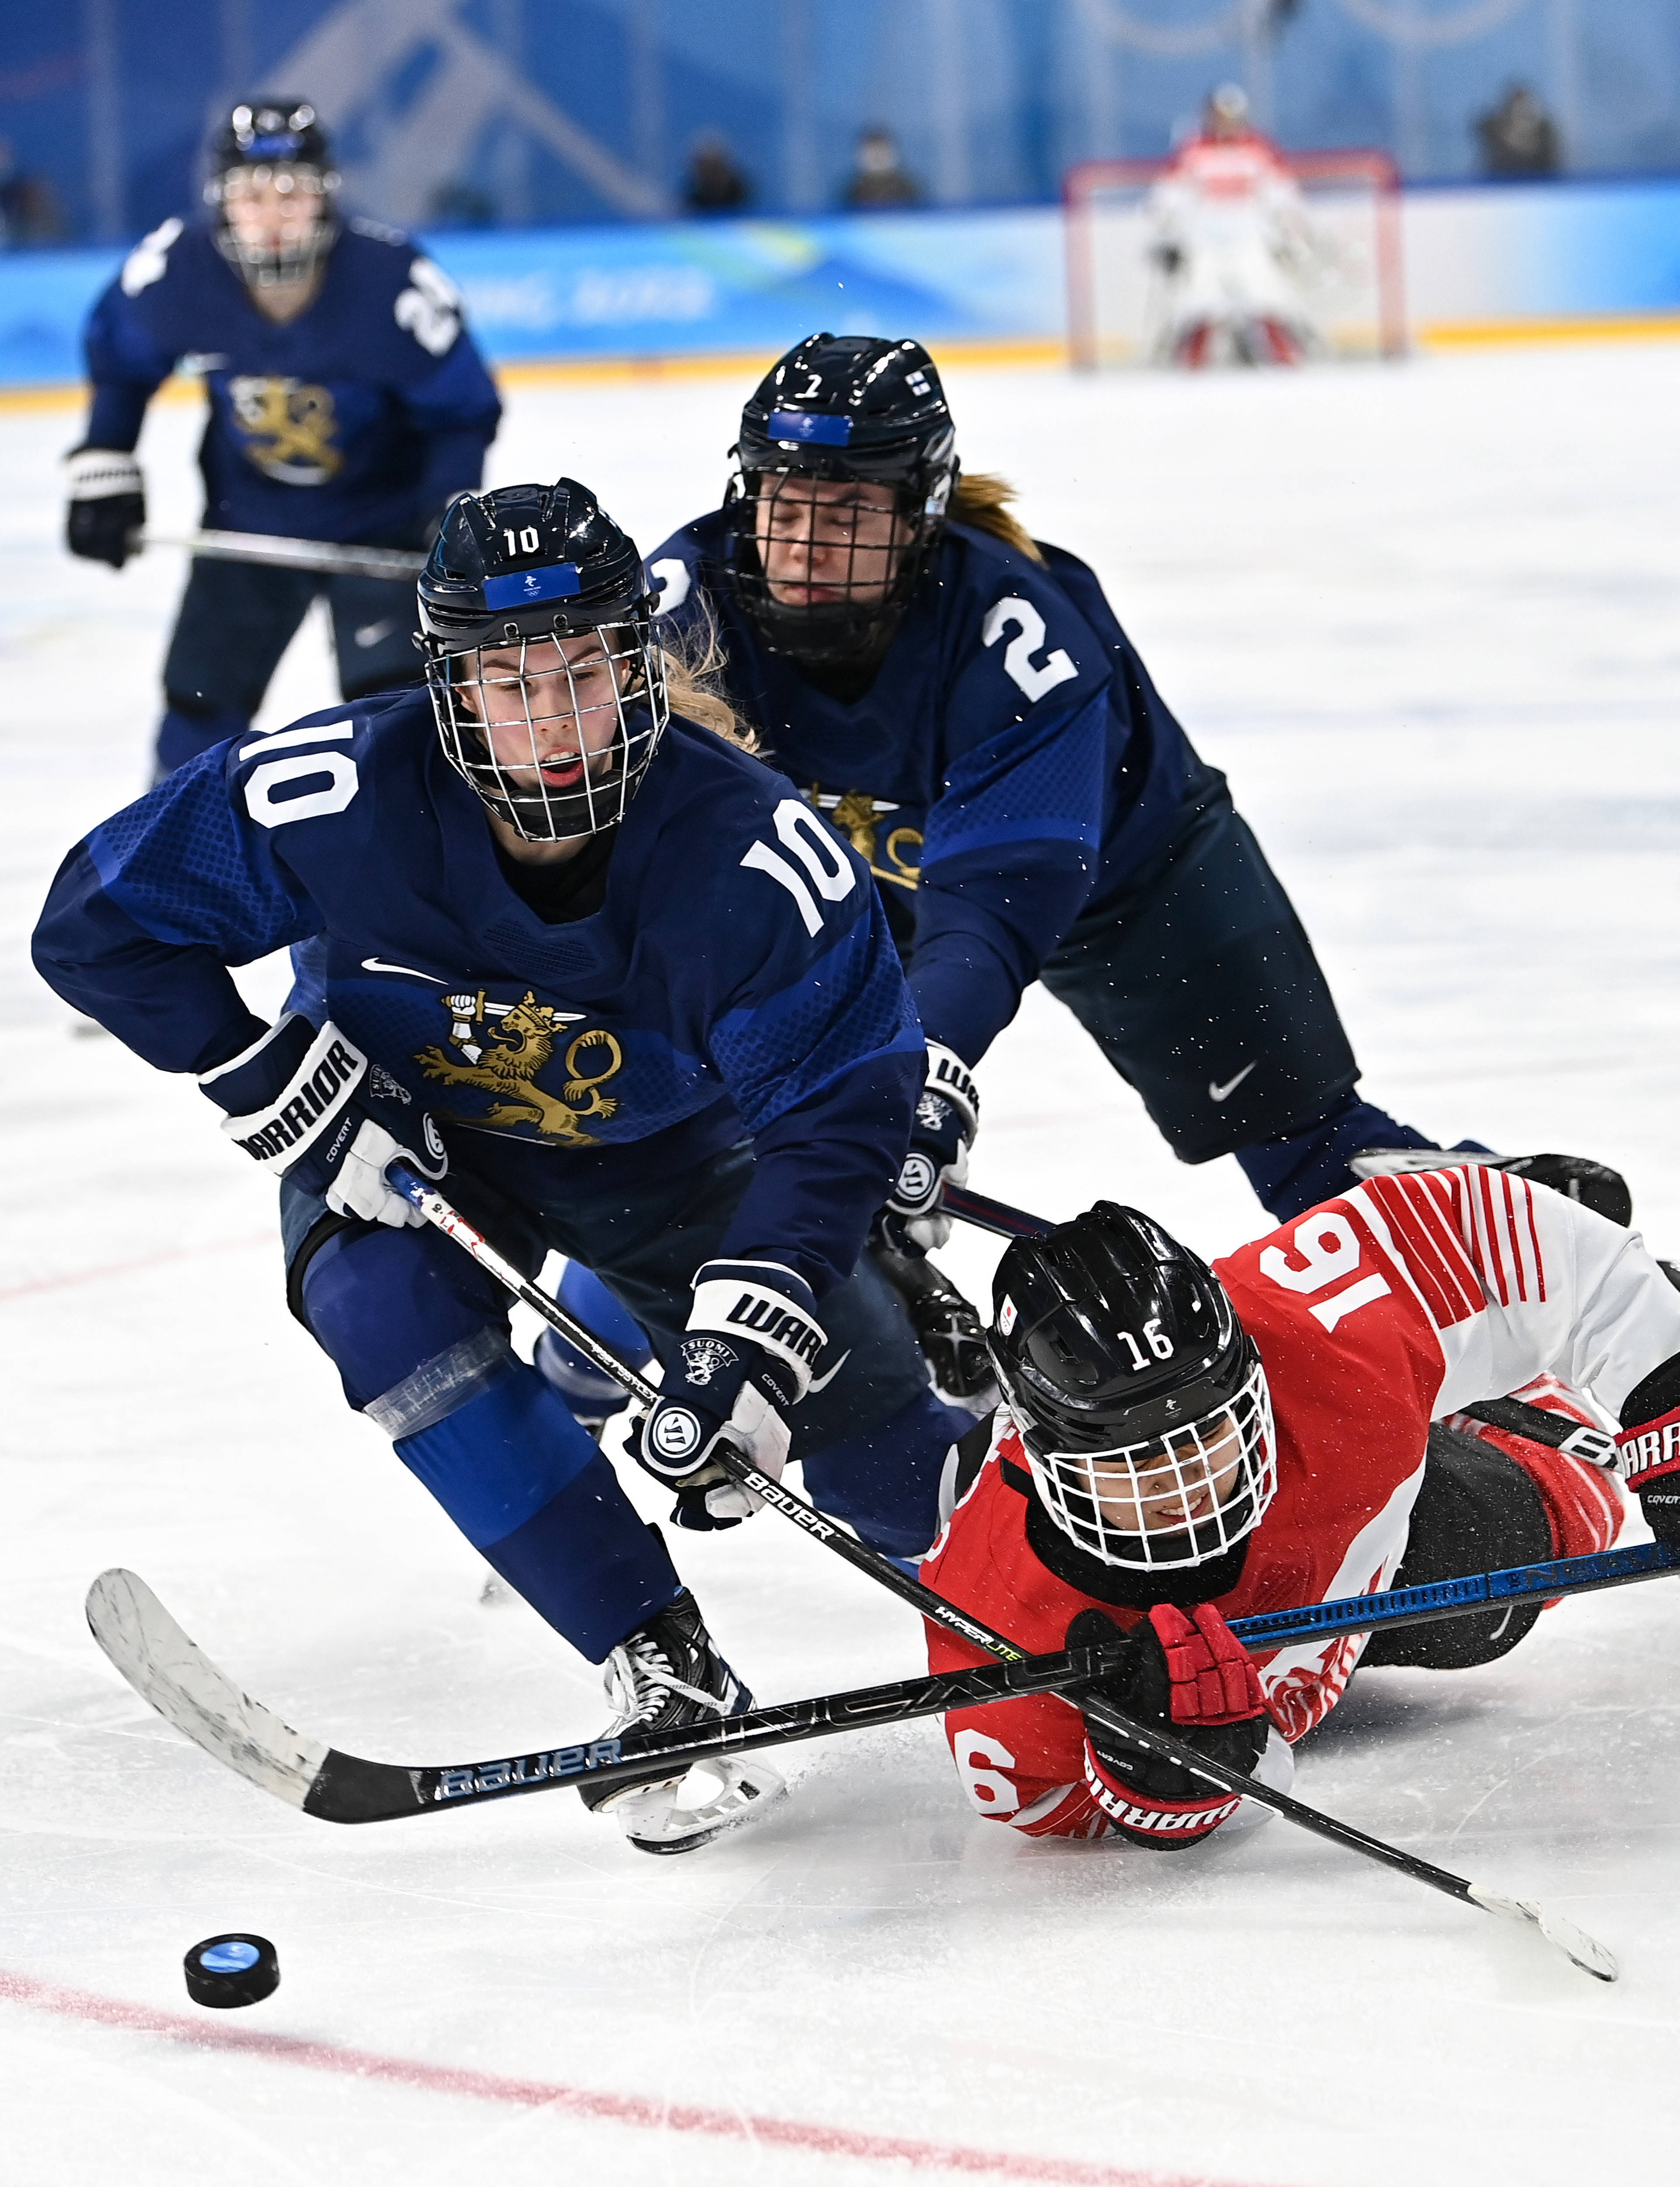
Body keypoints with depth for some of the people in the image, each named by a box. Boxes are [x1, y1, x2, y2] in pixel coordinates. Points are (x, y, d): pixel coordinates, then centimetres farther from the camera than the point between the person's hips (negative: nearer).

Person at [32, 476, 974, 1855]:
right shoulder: (343, 795, -32)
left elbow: (838, 1105, -26)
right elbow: (102, 925, -20)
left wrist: (753, 1324, -37)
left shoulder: (747, 847, -32)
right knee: (389, 1307, -30)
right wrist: (290, 1096, -24)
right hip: (407, 1136, 0)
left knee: (853, 1416, -3)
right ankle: (664, 1676, -23)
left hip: (664, 1152, 0)